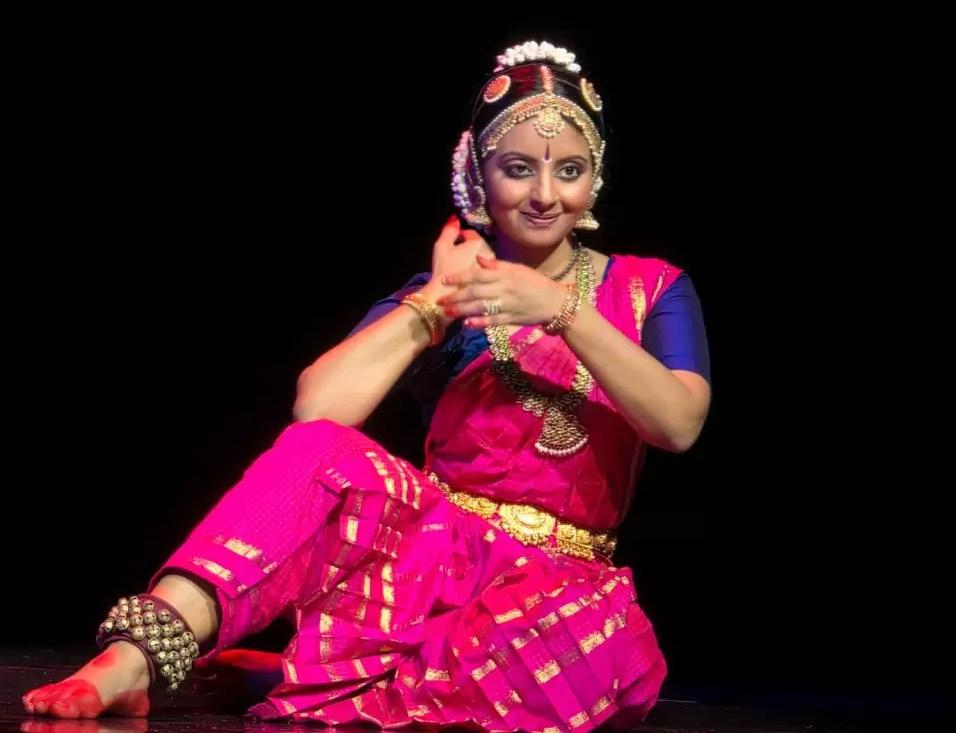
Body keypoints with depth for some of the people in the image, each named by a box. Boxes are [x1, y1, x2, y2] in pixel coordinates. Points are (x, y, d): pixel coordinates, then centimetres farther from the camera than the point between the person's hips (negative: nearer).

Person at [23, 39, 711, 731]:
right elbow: (317, 406, -10)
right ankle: (135, 658, -46)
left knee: (604, 636, -39)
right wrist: (440, 295, -9)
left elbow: (679, 423, -11)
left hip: (563, 583, 0)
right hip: (438, 549, 0)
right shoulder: (443, 292, 8)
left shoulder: (650, 289, 9)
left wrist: (562, 309, -19)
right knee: (321, 448, -31)